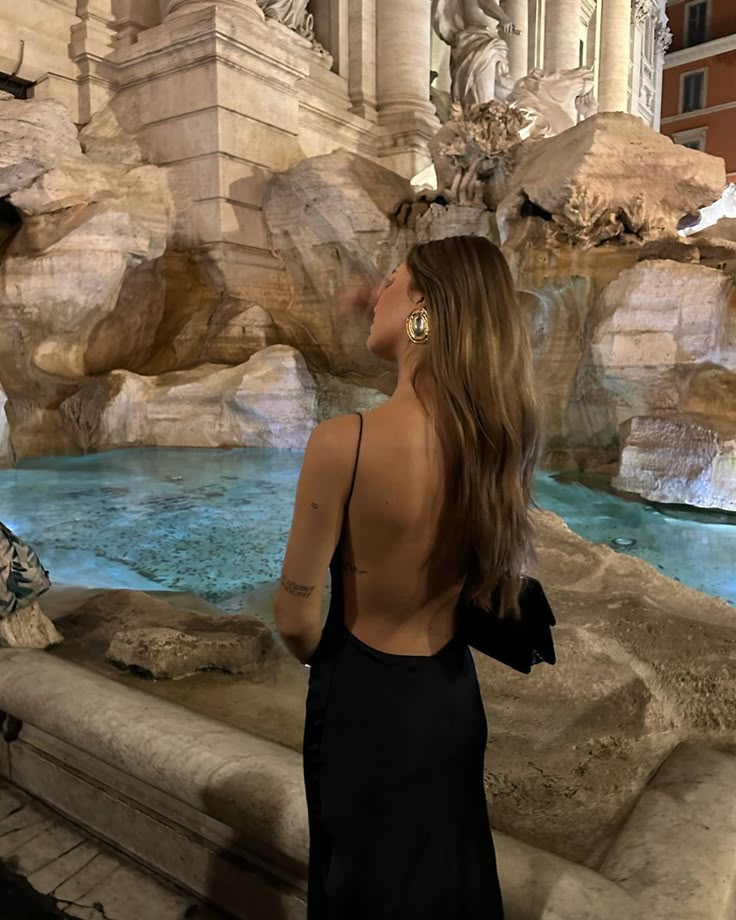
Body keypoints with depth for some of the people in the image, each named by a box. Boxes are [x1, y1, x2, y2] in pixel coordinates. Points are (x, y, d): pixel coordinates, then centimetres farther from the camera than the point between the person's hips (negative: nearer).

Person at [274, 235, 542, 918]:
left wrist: (326, 661, 2)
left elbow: (295, 617, -19)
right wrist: (387, 325, 6)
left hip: (363, 702, -4)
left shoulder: (344, 441, -30)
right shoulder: (499, 433, -15)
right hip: (452, 698, 5)